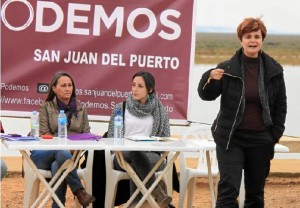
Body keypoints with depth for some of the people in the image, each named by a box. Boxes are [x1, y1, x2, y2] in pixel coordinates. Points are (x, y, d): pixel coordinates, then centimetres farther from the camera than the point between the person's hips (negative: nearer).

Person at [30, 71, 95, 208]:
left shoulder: (80, 108, 17)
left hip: (72, 154, 1)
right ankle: (79, 192, -40)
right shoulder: (46, 107, 9)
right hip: (46, 154, -1)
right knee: (62, 152, -38)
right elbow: (43, 135, -1)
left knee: (57, 167, -37)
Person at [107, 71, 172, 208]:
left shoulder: (159, 110, 12)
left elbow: (165, 139, 10)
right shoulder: (120, 108, 13)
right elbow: (111, 136, 11)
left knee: (137, 159, -38)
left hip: (151, 155, 0)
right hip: (124, 156, 0)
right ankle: (158, 194, -43)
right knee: (135, 151, -38)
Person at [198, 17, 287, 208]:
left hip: (261, 140, 3)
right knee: (228, 188, -11)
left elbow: (281, 105, 8)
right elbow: (207, 95, -3)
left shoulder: (274, 70, 1)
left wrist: (275, 134, 2)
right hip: (231, 138, -3)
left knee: (256, 192, 12)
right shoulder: (227, 69, -6)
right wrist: (210, 79, -23)